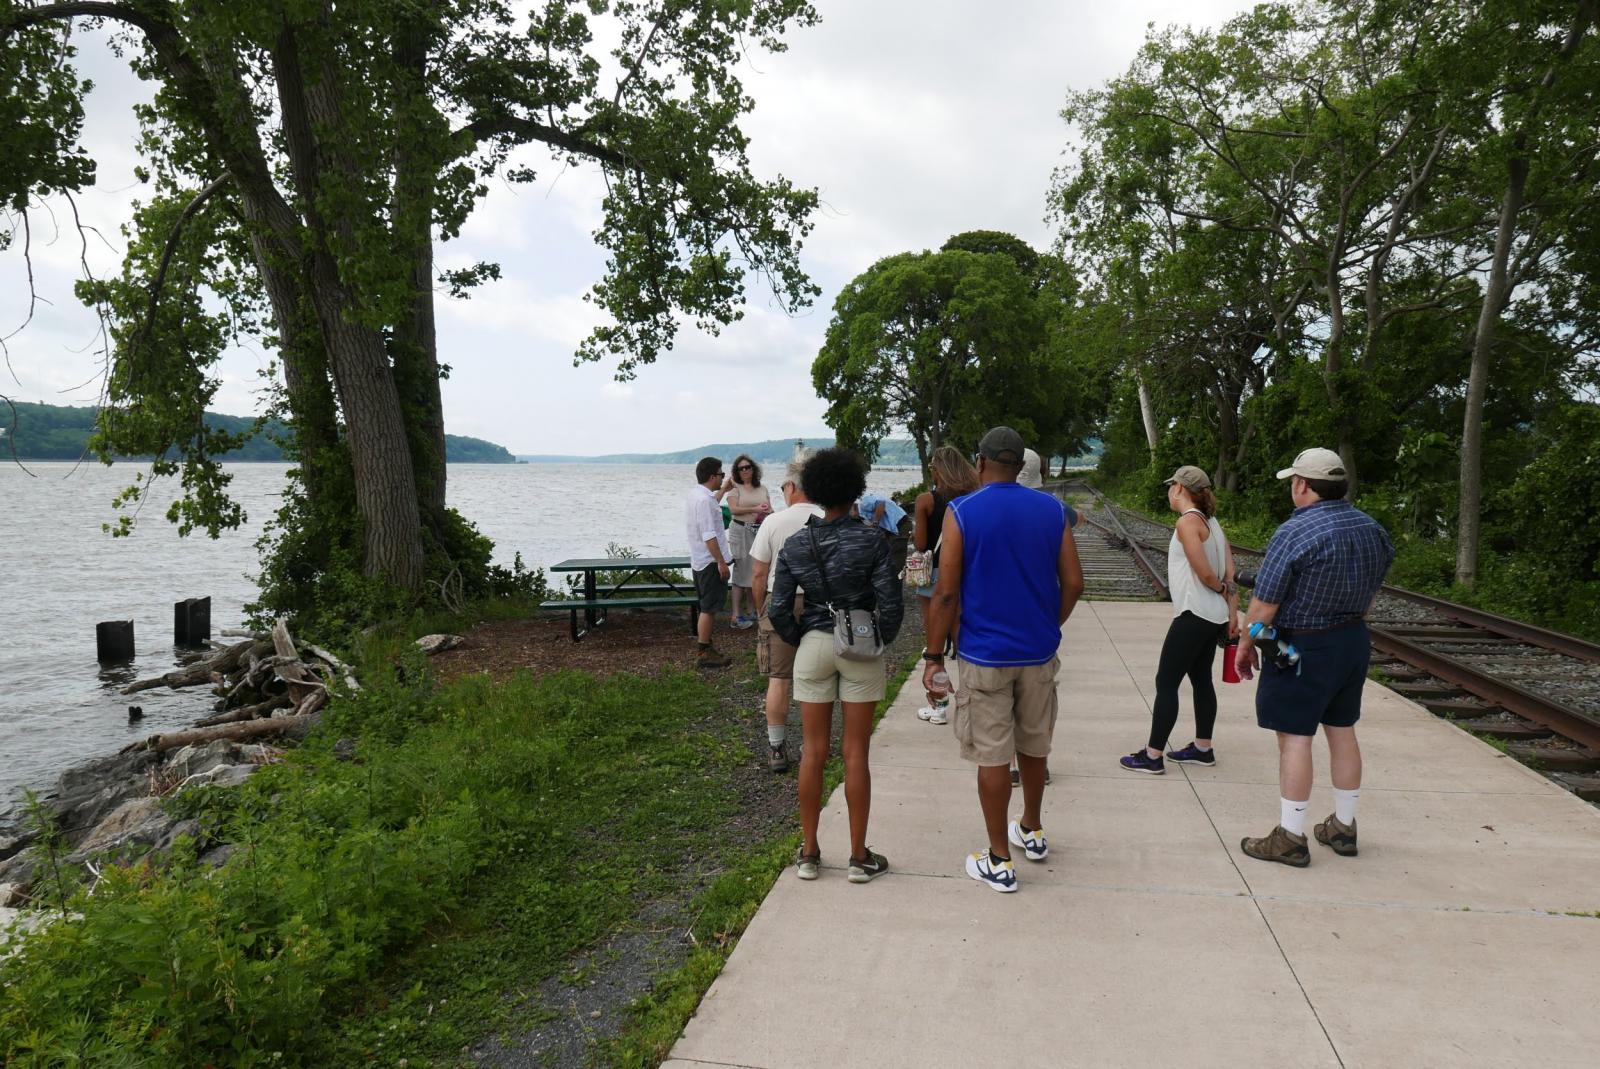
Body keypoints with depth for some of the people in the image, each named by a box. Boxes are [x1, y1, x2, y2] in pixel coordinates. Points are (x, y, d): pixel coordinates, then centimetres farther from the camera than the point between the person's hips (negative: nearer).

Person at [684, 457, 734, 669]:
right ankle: (704, 654, 1)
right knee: (709, 608, -4)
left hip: (699, 560, 11)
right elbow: (709, 536, -25)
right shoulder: (704, 500, -21)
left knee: (707, 607, 18)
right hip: (710, 560, -11)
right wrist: (721, 562, -23)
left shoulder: (693, 496, 11)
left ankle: (706, 647, 26)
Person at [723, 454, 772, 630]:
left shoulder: (762, 489, 14)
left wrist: (769, 513, -9)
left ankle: (755, 611, 20)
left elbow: (770, 510, 14)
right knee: (742, 573, -5)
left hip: (761, 533, 4)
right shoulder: (735, 487, 1)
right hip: (741, 532, -4)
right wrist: (754, 509, -20)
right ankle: (737, 615, -1)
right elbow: (733, 509, -12)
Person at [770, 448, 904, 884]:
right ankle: (859, 857, 14)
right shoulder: (869, 540, -11)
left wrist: (800, 641, 13)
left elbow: (778, 610, -3)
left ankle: (809, 853, 19)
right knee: (855, 754, 5)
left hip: (813, 647, 2)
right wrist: (883, 638, 5)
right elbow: (890, 604, -13)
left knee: (813, 752, 10)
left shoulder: (795, 545, -3)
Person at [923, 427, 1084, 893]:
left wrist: (934, 655, -5)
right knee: (1033, 745, 21)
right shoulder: (1051, 510, 1)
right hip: (1039, 652, 4)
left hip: (985, 655, -4)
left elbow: (946, 593, -12)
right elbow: (1073, 582, 2)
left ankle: (999, 862, 13)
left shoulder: (962, 512, -10)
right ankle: (1032, 831, 39)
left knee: (992, 756, 4)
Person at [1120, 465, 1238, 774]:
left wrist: (1221, 590, 0)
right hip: (1213, 616, 9)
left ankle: (1153, 755, -1)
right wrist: (1233, 610, 7)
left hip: (1194, 615, -9)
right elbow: (1229, 572, 8)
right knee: (1201, 679, 17)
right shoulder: (1210, 521, 11)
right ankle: (1203, 748, 27)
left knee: (1166, 682, -4)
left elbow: (1206, 575, -19)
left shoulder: (1188, 521, -15)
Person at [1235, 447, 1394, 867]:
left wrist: (1245, 644, -4)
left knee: (1295, 738, -1)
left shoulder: (1295, 532, -21)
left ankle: (1290, 839, 6)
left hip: (1302, 648, -8)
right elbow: (1370, 594, 14)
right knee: (1342, 731, 16)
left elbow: (1264, 603, -18)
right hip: (1354, 642, 8)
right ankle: (1343, 827, 28)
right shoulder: (1373, 529, 4)